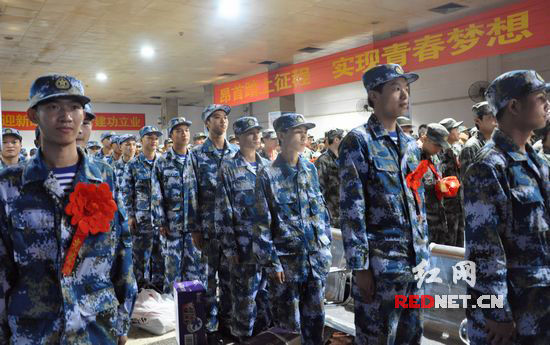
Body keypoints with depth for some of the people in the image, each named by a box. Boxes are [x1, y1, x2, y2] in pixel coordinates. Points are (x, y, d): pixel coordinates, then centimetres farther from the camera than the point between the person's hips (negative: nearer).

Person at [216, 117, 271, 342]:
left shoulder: (268, 166, 9)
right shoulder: (228, 169, -4)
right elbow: (223, 212, -7)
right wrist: (229, 248, -10)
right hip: (245, 244, -4)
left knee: (267, 292, 14)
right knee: (245, 296, 5)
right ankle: (244, 337, 23)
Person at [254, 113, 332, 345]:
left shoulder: (310, 168, 7)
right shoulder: (268, 175, -9)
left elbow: (321, 208, 13)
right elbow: (262, 223, -9)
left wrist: (326, 246, 9)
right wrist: (271, 262, -11)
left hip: (317, 255, 4)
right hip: (286, 258, -4)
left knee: (315, 315, 14)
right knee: (288, 321, 7)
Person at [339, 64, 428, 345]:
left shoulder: (410, 144, 11)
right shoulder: (358, 141, -10)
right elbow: (351, 210, -14)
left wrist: (424, 251, 14)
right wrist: (359, 266, -16)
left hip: (414, 259, 7)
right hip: (379, 262, -6)